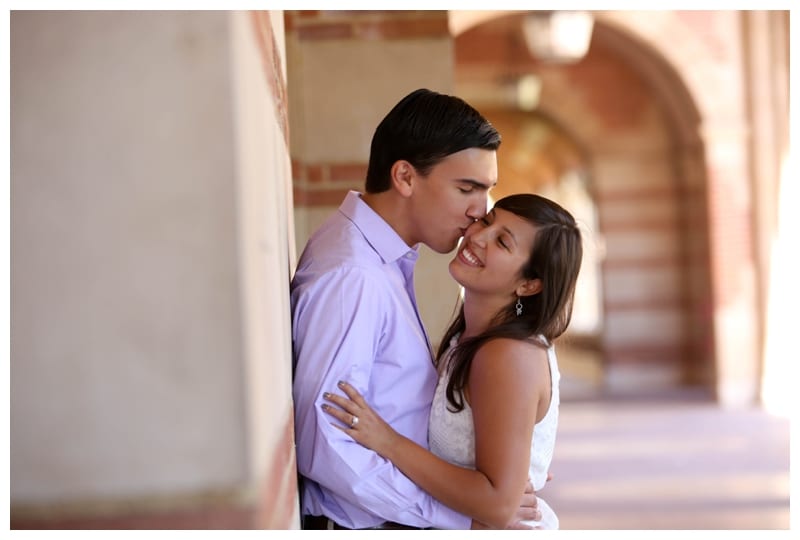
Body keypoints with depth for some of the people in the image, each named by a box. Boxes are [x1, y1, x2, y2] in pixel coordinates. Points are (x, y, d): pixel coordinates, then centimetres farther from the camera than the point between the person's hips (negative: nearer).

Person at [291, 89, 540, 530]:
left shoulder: (383, 258, 5)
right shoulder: (351, 278, -23)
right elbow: (324, 447, -26)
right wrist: (461, 512, -23)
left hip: (397, 519, 9)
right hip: (363, 525, -9)